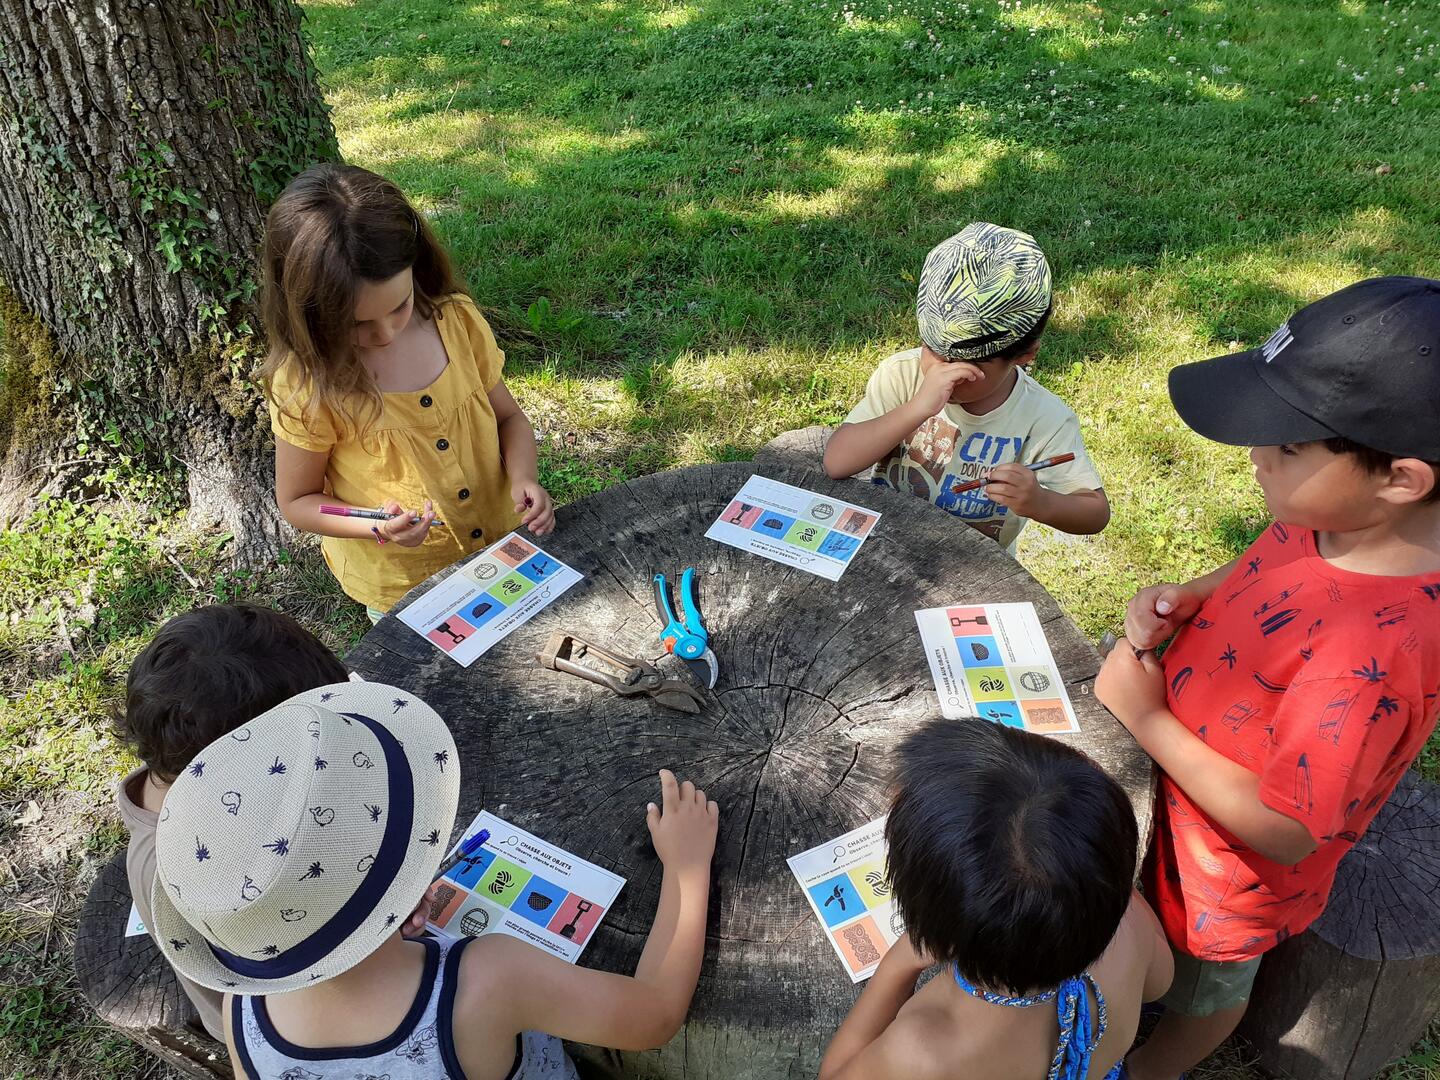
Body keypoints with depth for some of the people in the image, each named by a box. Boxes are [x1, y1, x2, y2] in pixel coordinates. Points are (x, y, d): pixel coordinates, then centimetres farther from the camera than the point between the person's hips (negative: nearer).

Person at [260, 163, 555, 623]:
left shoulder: (457, 320, -14)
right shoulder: (307, 383, -22)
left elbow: (508, 416, 1)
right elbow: (296, 501, -10)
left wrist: (523, 478, -20)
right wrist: (378, 528, -28)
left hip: (499, 548, 3)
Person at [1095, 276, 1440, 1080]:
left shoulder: (1372, 655, -42)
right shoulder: (1340, 517, -19)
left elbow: (1284, 828, -31)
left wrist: (1146, 718, -26)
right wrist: (1188, 598, -15)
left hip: (1237, 867, -6)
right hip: (1177, 775, 6)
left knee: (1207, 981, 28)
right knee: (1155, 933, 35)